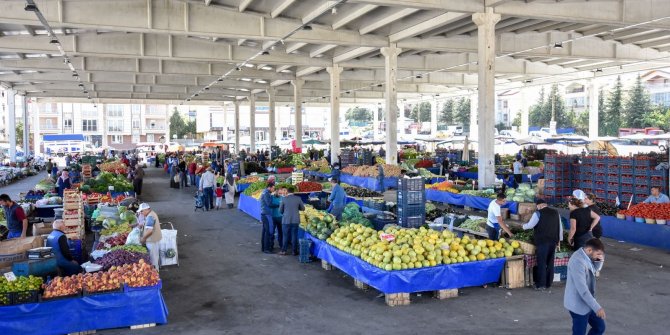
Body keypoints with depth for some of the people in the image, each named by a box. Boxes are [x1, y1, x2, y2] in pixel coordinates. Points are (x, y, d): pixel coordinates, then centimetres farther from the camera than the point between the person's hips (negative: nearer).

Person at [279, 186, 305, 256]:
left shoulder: (284, 199, -8)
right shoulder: (298, 198, -5)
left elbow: (280, 210, 0)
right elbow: (303, 208, 5)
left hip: (286, 220, -1)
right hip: (295, 220, 1)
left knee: (285, 236, 9)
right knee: (294, 236, 8)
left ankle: (284, 251, 13)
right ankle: (295, 251, 13)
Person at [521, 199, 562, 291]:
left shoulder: (538, 213, -8)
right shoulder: (555, 212, 11)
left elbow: (530, 225, -8)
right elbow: (560, 227, 15)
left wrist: (523, 226, 12)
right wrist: (559, 239, 21)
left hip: (542, 241, -6)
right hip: (553, 240, 6)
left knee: (542, 263, 0)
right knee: (550, 263, 12)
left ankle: (541, 285, 2)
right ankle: (548, 284, 18)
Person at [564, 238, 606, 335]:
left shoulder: (585, 256, 1)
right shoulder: (578, 261, -29)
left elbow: (593, 270, 21)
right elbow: (582, 289, -31)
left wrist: (599, 260, -1)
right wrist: (597, 307, -28)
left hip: (587, 303, 10)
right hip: (578, 305, -10)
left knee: (600, 327, 20)